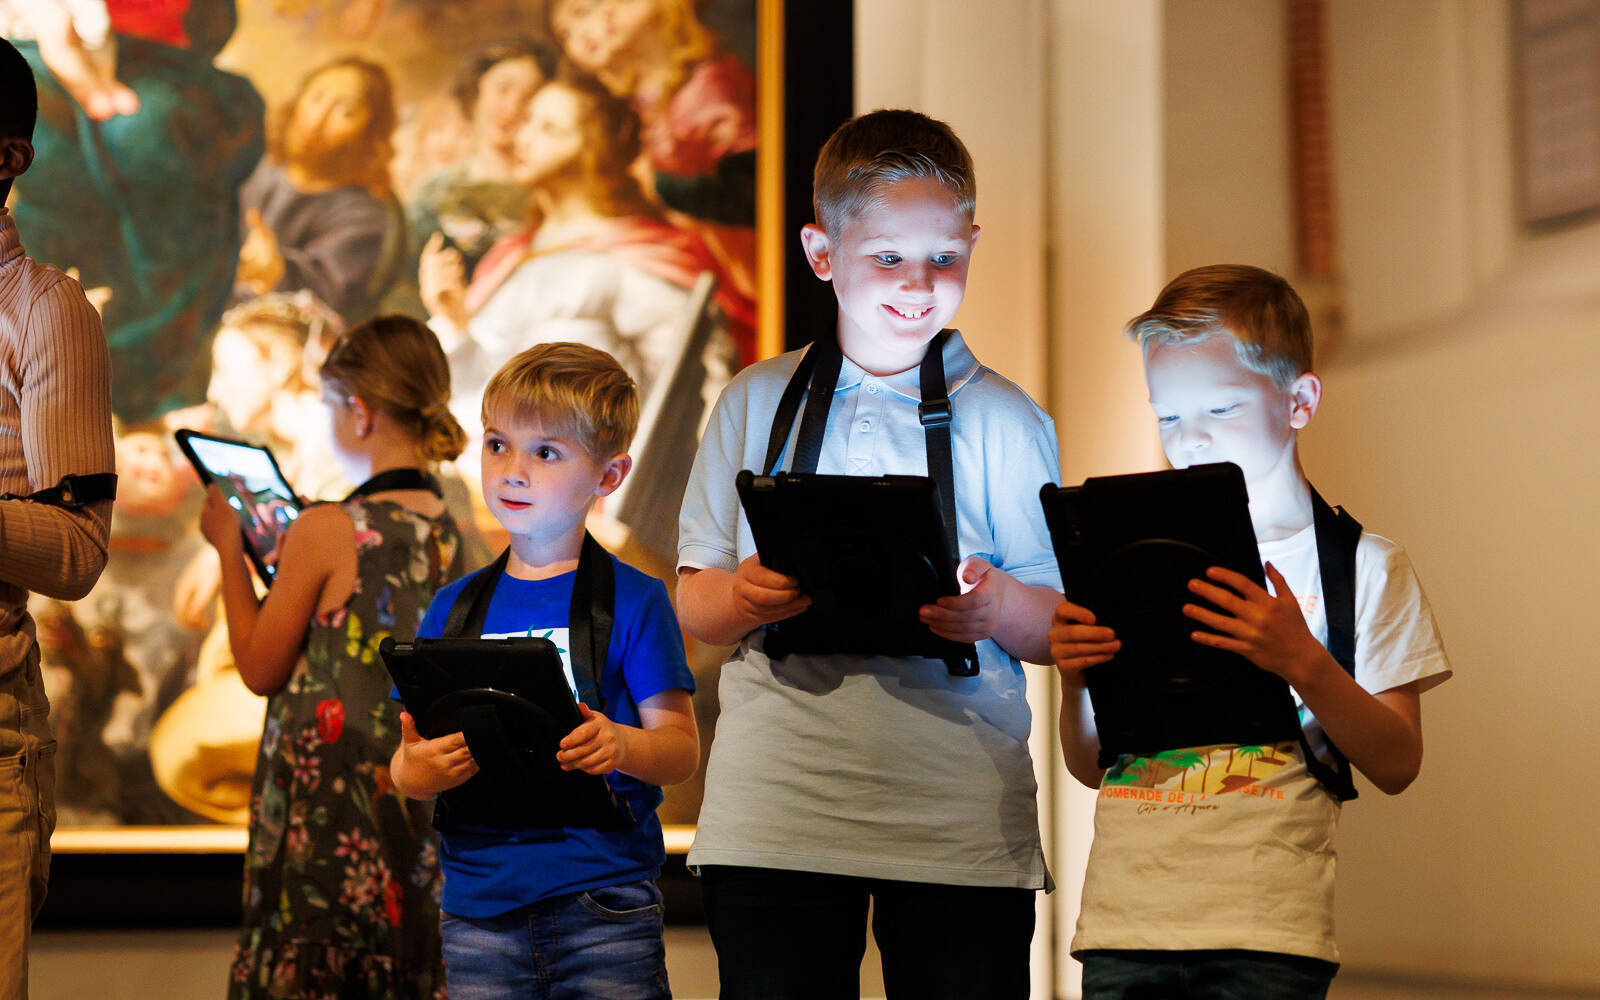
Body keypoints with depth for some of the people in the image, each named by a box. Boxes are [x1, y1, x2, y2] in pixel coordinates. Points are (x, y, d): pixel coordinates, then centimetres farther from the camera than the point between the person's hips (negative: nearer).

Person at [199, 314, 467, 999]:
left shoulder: (324, 533, -15)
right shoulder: (446, 532, 4)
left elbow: (260, 670, -6)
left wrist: (230, 550, 3)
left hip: (329, 799, -6)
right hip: (417, 798, 6)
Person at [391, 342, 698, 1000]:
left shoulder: (633, 599, 2)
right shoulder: (455, 607, 12)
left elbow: (682, 748, -2)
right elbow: (410, 755, 11)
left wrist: (623, 747, -23)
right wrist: (414, 773, -13)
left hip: (604, 901, -3)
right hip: (479, 907, 3)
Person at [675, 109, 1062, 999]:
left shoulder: (1005, 419, 7)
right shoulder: (758, 402, 11)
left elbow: (1060, 632, 5)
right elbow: (694, 608, 10)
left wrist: (997, 608, -17)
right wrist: (746, 599, -12)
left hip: (963, 820, -1)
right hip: (774, 816, 1)